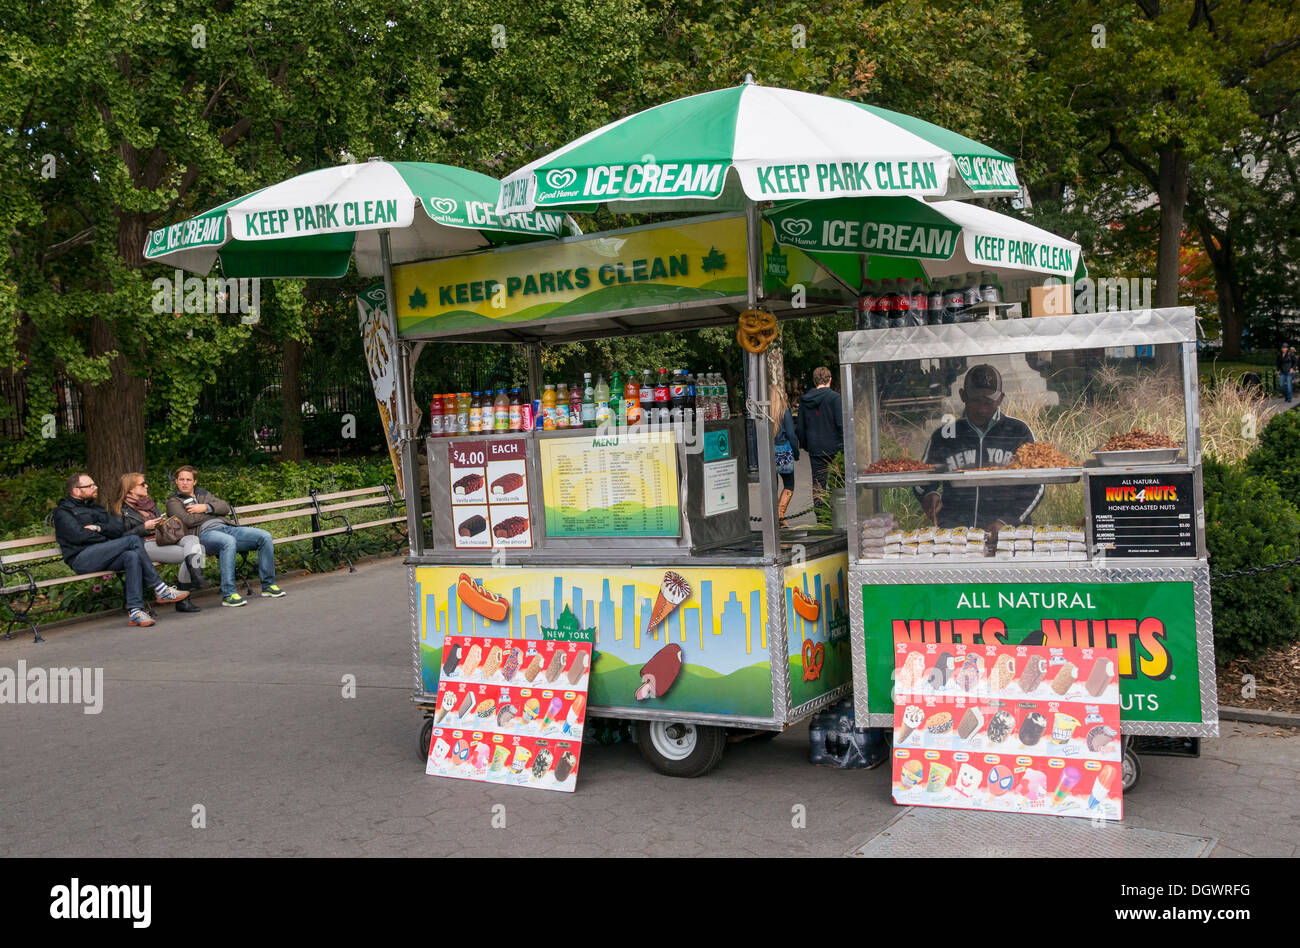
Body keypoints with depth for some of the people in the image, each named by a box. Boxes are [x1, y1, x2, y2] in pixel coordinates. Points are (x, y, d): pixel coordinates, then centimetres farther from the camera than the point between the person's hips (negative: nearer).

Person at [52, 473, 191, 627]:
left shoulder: (96, 508, 29)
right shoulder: (63, 512, 8)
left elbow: (118, 529, 15)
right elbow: (79, 536, -10)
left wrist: (98, 528, -2)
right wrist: (104, 533, 2)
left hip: (103, 556, 6)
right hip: (81, 559, -6)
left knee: (132, 556, -30)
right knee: (133, 540, -24)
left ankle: (135, 610, -38)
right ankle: (160, 589, -23)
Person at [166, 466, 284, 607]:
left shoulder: (202, 493, 29)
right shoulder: (173, 501, 12)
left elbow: (225, 508, 16)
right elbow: (187, 520, -8)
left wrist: (206, 507, -1)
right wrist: (212, 512, 2)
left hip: (228, 528, 6)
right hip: (204, 533, -6)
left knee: (265, 537, -13)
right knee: (229, 541, -41)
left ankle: (268, 585, -7)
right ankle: (228, 594, -41)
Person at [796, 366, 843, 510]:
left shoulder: (804, 399, 4)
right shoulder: (834, 397, -10)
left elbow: (800, 426, 9)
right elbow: (841, 423, -12)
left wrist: (805, 445, 18)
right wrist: (844, 444, -5)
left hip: (815, 448, 3)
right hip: (834, 447, -3)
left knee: (818, 482, 8)